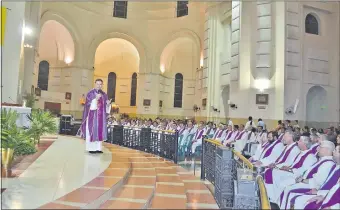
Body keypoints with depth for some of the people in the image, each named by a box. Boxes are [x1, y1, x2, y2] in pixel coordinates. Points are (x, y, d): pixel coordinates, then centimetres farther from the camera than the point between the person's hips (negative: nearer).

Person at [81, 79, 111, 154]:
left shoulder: (104, 94, 12)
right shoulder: (90, 93, -3)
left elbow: (105, 107, 12)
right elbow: (88, 104, -13)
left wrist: (108, 103, -10)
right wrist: (96, 99, -26)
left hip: (101, 116, 5)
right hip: (92, 116, -5)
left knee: (100, 132, 6)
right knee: (92, 131, -2)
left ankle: (98, 148, 13)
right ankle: (91, 148, 5)